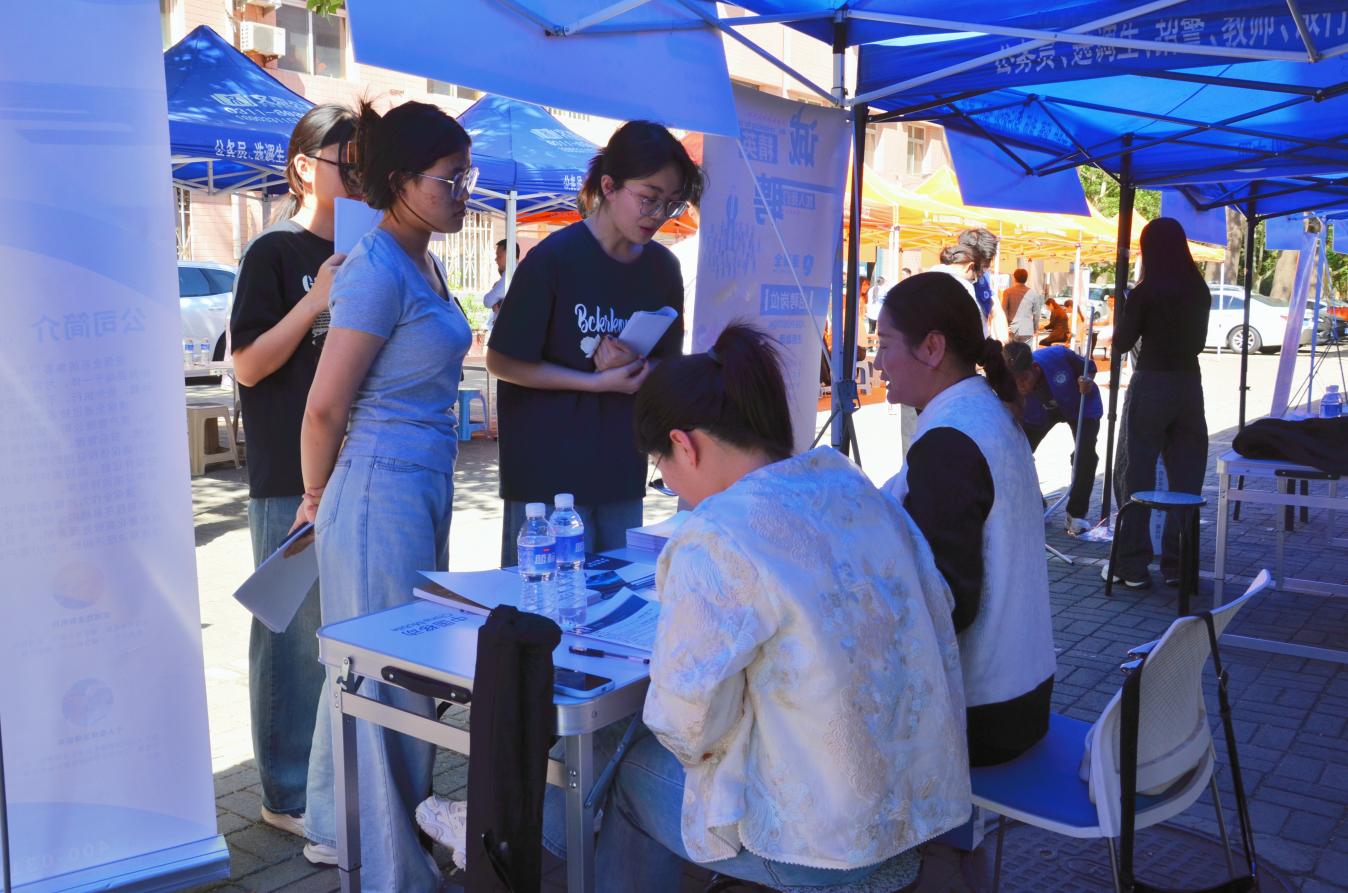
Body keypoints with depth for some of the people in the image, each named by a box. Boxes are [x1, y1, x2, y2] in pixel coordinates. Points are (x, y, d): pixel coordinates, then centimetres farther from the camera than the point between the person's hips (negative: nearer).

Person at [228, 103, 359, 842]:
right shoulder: (275, 253, -7)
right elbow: (248, 366, -11)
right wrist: (316, 302, -22)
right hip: (291, 481, -7)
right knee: (295, 634, 0)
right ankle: (288, 796, 14)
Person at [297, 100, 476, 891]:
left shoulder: (424, 265, 11)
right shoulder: (377, 271, -18)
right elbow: (326, 408, -17)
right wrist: (319, 497, -1)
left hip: (425, 489, 9)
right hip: (381, 493, -9)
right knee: (391, 677, 2)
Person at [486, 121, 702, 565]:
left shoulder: (663, 268, 4)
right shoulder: (554, 258, -12)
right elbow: (502, 361, -10)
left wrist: (634, 367, -12)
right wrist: (599, 382, -16)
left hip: (622, 474, 5)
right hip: (548, 471, -5)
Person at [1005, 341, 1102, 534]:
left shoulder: (1058, 356, -39)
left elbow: (1089, 367, -14)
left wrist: (1087, 382, -39)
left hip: (1080, 406, -2)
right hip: (1040, 412, 2)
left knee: (1085, 453, -22)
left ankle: (1076, 514, -5)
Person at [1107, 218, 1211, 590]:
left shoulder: (1145, 293, -11)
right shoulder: (1200, 291, 6)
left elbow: (1120, 343, -4)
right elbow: (1197, 341, 16)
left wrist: (1125, 312, 10)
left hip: (1150, 384, -5)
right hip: (1190, 384, 5)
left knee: (1135, 475, 3)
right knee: (1185, 476, 10)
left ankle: (1133, 566, 3)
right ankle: (1177, 565, 14)